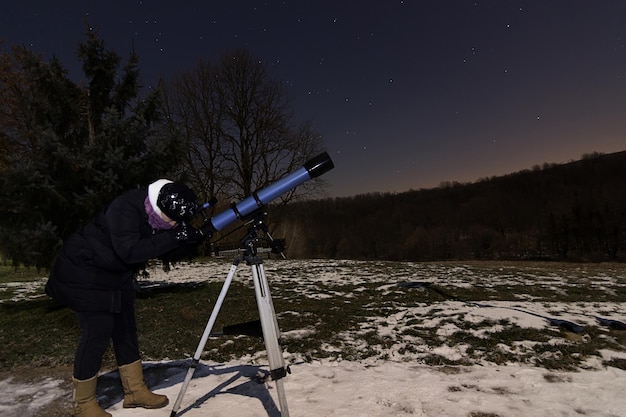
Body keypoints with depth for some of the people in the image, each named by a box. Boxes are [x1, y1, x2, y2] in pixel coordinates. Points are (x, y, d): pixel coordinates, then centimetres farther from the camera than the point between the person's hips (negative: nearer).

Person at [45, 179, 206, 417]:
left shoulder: (159, 214, -8)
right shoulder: (125, 208, -31)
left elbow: (162, 249, -2)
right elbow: (130, 251, -40)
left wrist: (191, 237, -21)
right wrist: (173, 237, -42)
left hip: (116, 273, 8)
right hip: (84, 271, -7)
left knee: (125, 329, 8)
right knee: (97, 333, -6)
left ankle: (135, 391, 19)